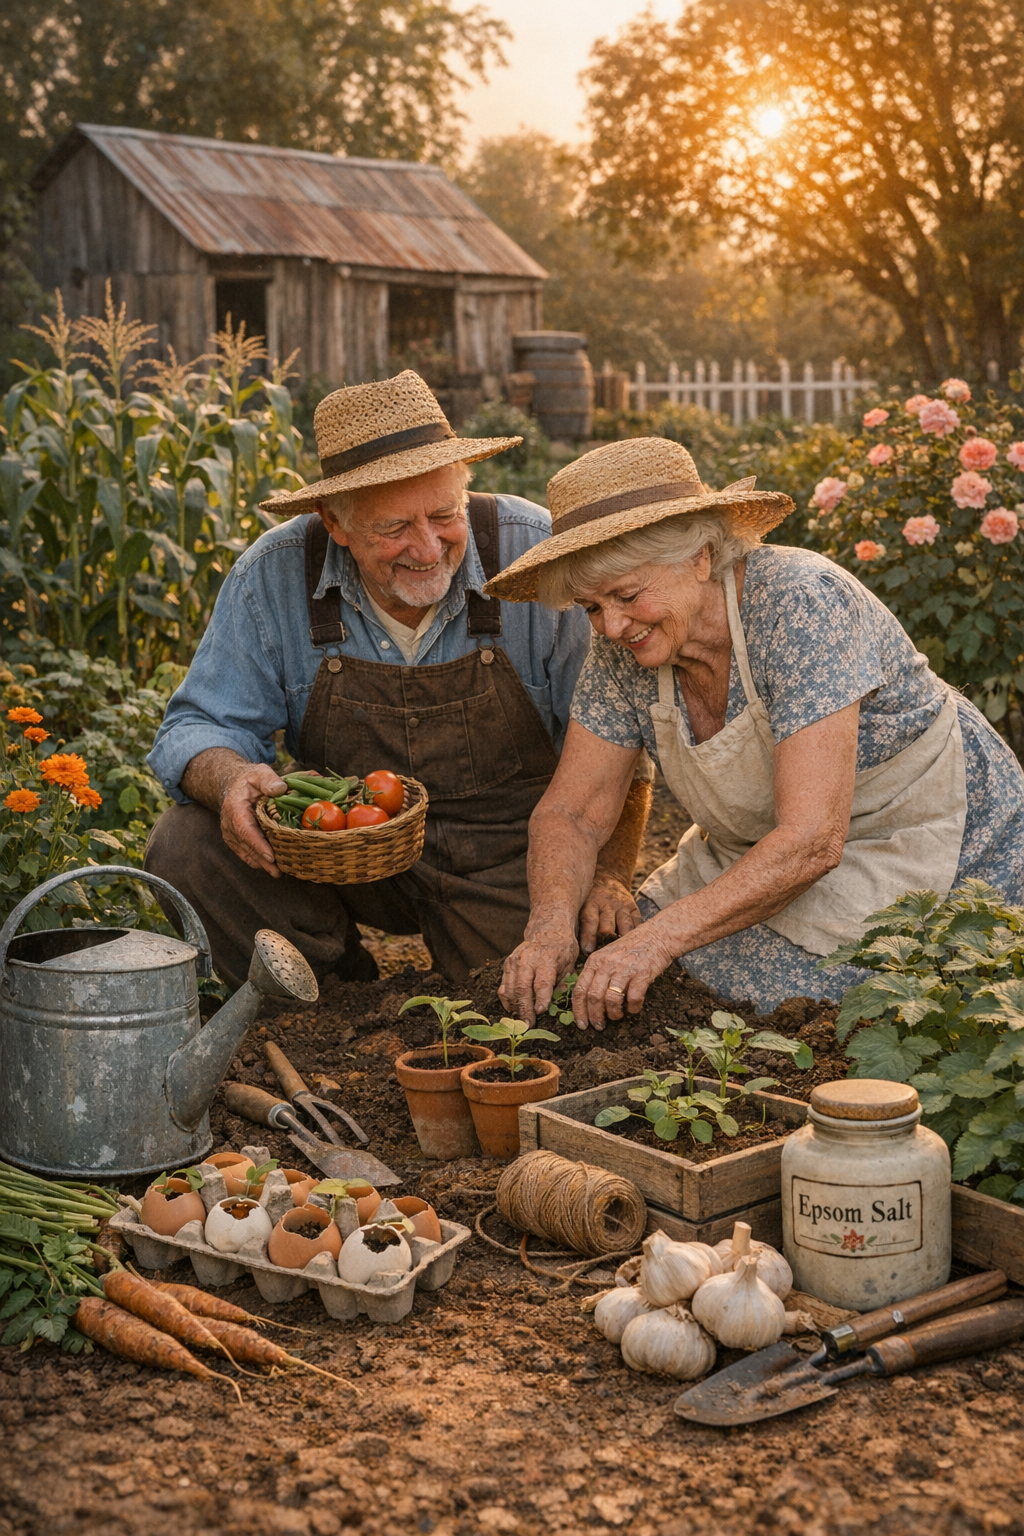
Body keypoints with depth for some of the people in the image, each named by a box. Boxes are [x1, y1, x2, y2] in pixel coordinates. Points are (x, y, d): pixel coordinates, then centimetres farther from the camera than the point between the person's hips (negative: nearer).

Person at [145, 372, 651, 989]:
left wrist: (610, 877, -16)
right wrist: (232, 777, -29)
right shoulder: (274, 577, -12)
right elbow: (199, 730, -6)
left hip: (510, 867, -1)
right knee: (185, 842, -19)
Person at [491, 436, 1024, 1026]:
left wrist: (659, 939, -42)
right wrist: (551, 923, -27)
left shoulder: (800, 603, -29)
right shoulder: (625, 646, -10)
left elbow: (811, 841, -35)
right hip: (758, 859, 6)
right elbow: (572, 811, -6)